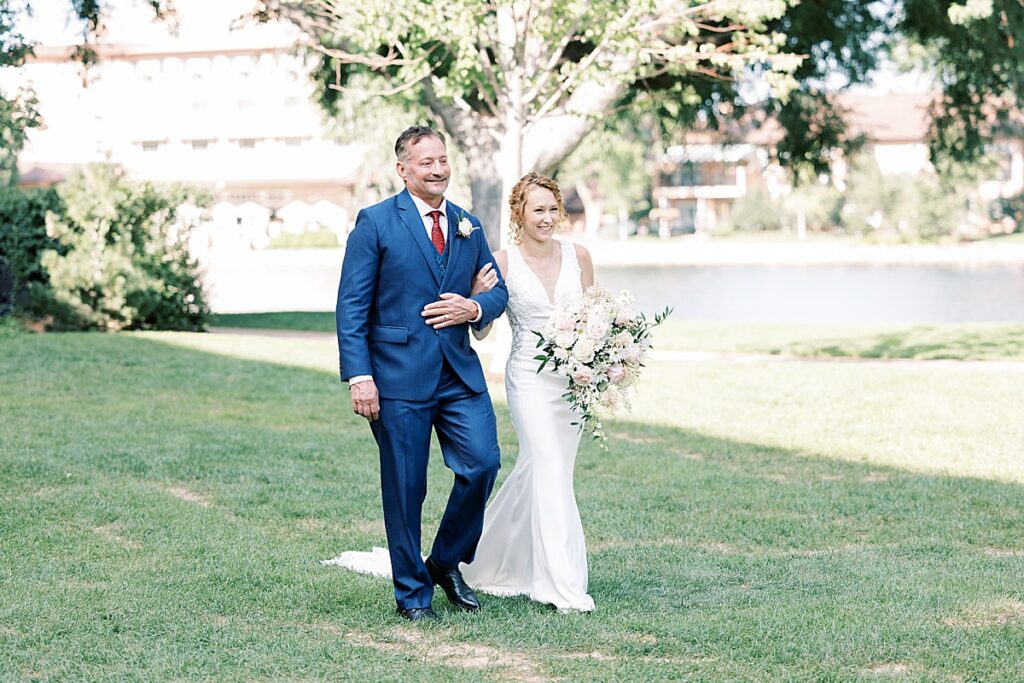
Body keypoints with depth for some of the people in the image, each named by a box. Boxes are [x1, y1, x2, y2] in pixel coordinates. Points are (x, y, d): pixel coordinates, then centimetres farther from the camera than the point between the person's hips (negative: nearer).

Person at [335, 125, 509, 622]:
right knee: (405, 488, 2)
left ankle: (446, 562, 18)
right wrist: (358, 375, -14)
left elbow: (498, 289, 20)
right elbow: (352, 305, -5)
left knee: (482, 464, -6)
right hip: (399, 376, -4)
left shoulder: (468, 225, 13)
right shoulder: (376, 222, -2)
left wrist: (474, 308, -4)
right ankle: (413, 592, 17)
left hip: (460, 372, 4)